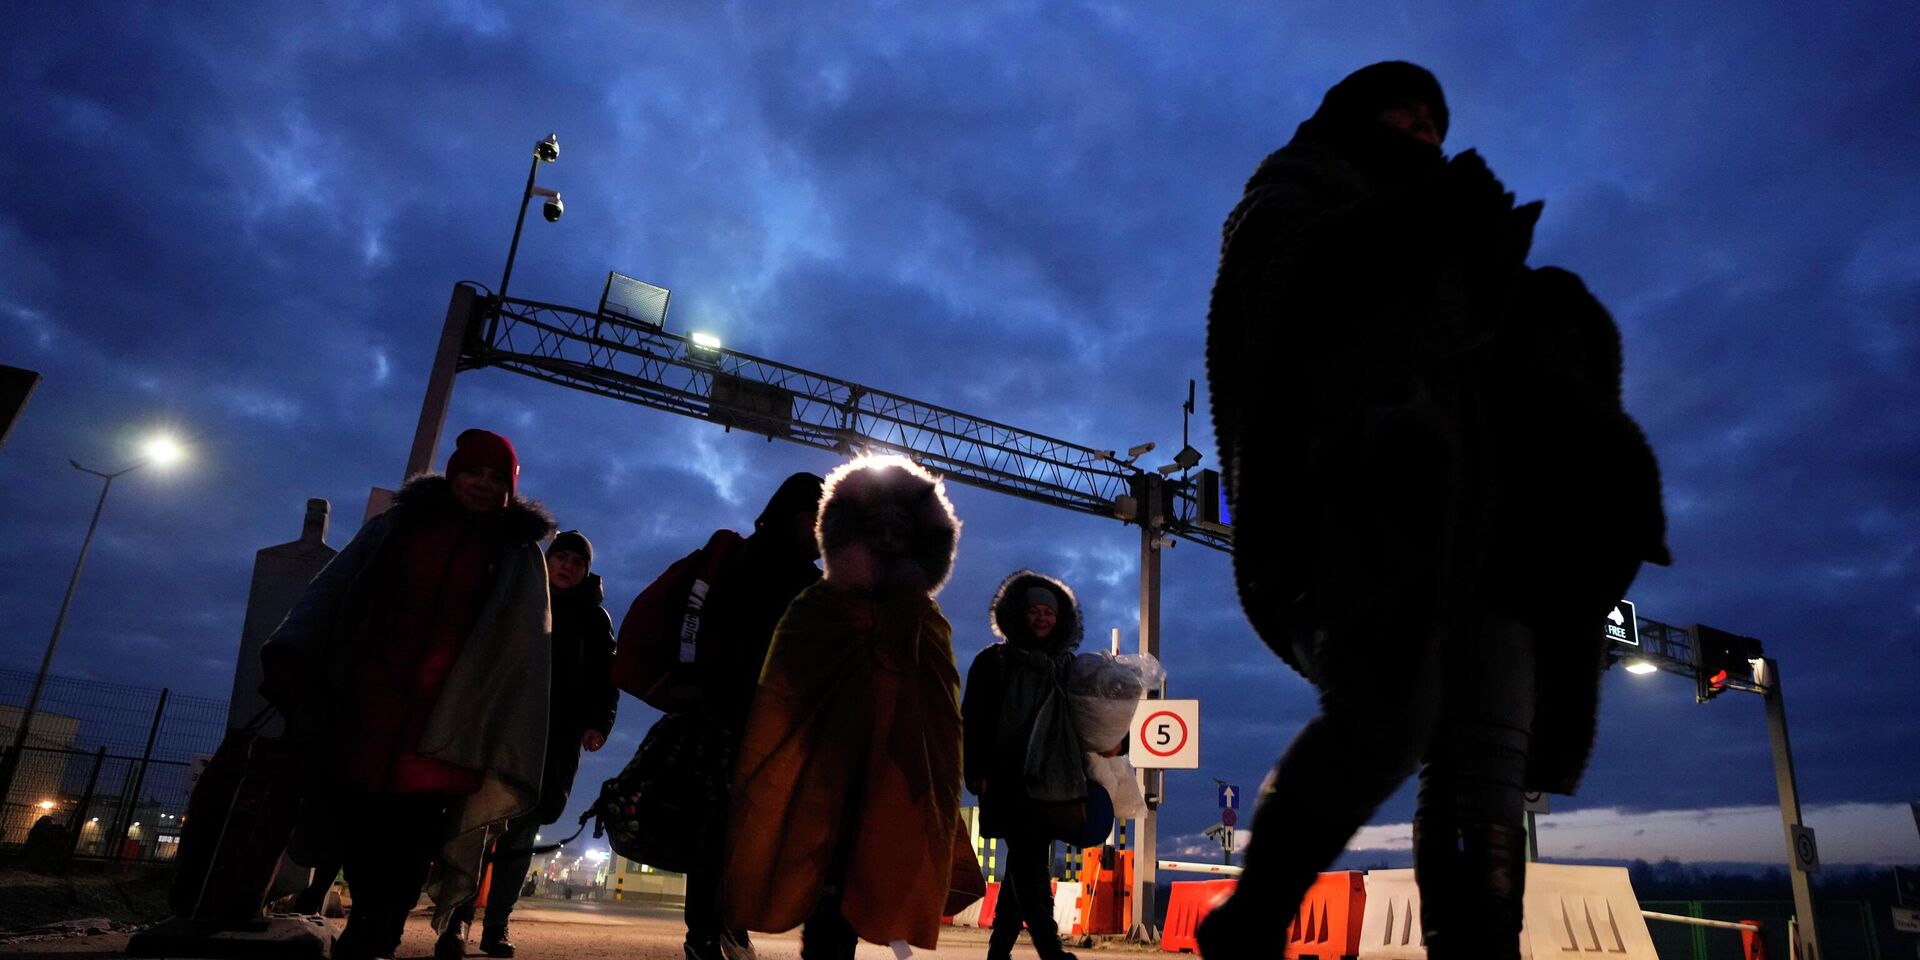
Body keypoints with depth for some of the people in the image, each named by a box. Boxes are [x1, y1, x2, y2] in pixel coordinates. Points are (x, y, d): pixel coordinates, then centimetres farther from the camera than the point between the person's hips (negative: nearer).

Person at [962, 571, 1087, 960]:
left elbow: (1075, 721, 17)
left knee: (1027, 863, 7)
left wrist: (1076, 776, 9)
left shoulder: (1064, 665, 14)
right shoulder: (995, 660, 1)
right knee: (1028, 861, -10)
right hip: (1009, 777, -5)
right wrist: (979, 772, -12)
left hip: (1050, 779, 5)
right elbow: (974, 718, -4)